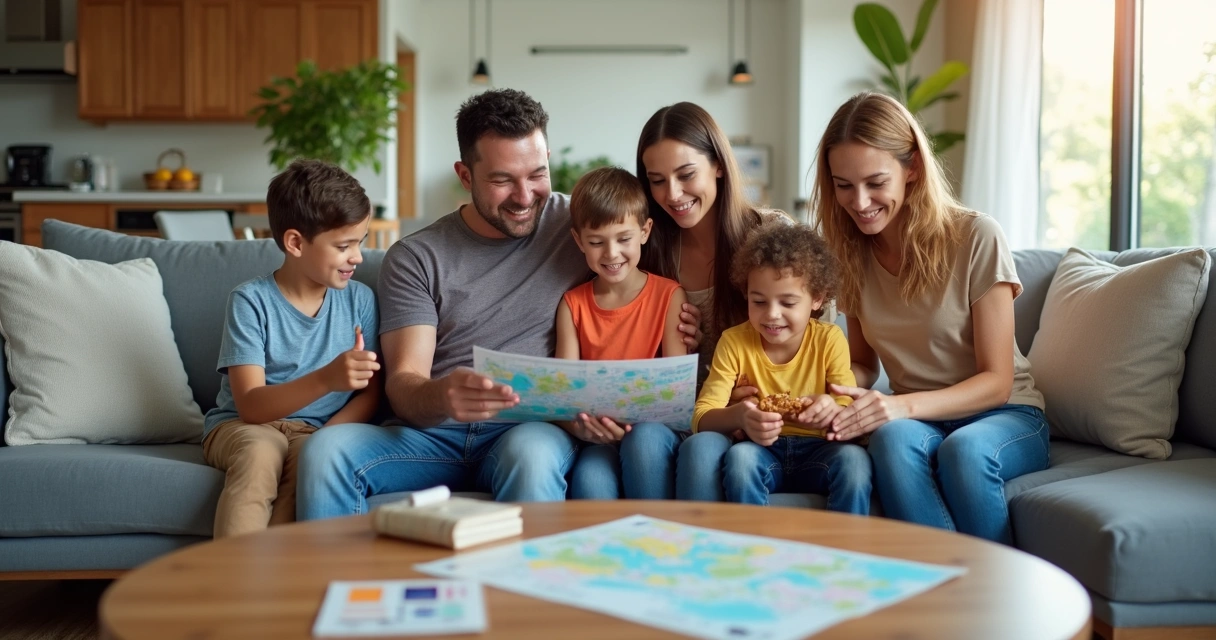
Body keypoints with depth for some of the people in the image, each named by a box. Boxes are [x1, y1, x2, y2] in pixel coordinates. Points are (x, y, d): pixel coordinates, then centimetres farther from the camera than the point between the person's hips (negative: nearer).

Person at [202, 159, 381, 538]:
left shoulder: (359, 300, 1)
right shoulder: (251, 301, -10)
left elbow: (370, 394, 1)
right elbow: (250, 406, -18)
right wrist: (326, 379, -35)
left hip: (316, 432, 2)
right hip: (240, 427, -2)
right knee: (262, 449, -36)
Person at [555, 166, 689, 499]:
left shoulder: (669, 295, 2)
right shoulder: (573, 304, 9)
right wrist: (583, 416, -23)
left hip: (653, 425, 0)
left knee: (643, 439, -35)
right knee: (589, 481, -33)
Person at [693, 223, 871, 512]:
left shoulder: (829, 340, -3)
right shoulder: (734, 342, -4)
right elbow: (702, 417, -12)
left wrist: (833, 410, -36)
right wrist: (738, 416, -36)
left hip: (816, 455, 0)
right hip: (760, 454, 0)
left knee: (854, 459, -31)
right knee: (739, 456, -33)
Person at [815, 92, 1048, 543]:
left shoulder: (976, 238, -13)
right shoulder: (853, 254, 2)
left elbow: (996, 381, -12)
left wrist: (904, 405, -29)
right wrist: (841, 395, -14)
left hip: (1005, 415, -3)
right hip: (917, 421, 3)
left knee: (963, 449, -37)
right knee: (892, 438, -33)